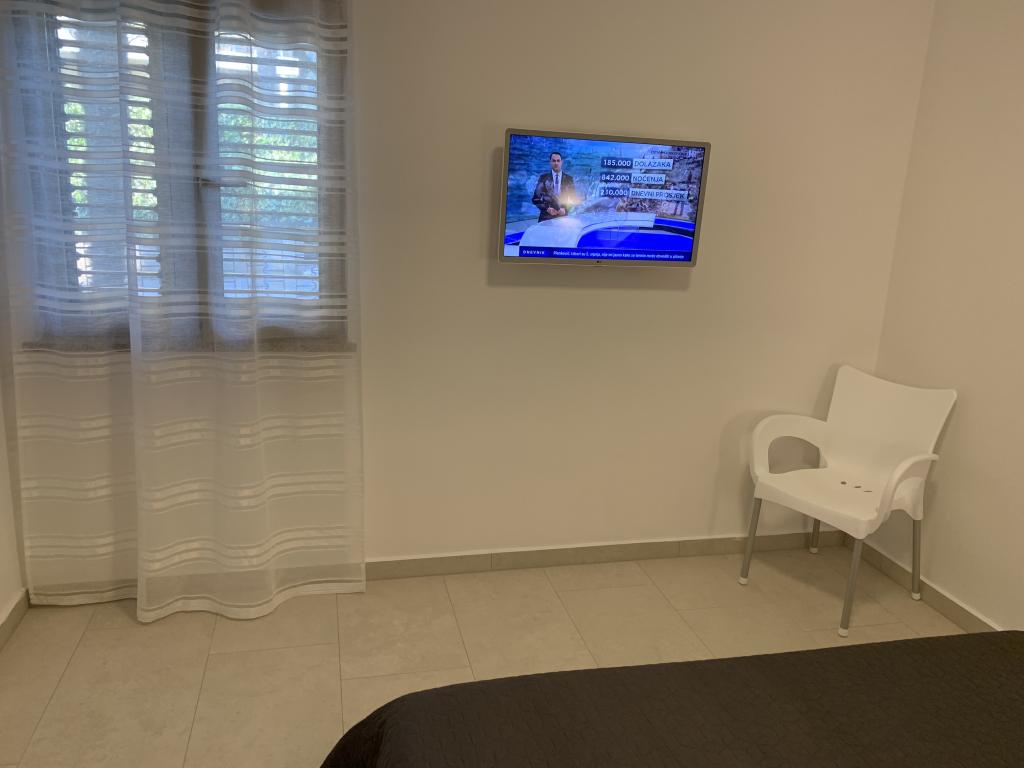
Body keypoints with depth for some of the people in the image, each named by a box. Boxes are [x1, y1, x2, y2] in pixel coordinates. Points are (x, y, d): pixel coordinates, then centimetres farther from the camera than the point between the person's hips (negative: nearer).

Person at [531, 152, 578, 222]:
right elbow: (536, 198, 3)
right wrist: (547, 209, -12)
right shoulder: (543, 178, 5)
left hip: (562, 217, 1)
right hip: (546, 217, -1)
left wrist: (565, 209, -10)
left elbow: (573, 199, 8)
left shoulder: (569, 179, 8)